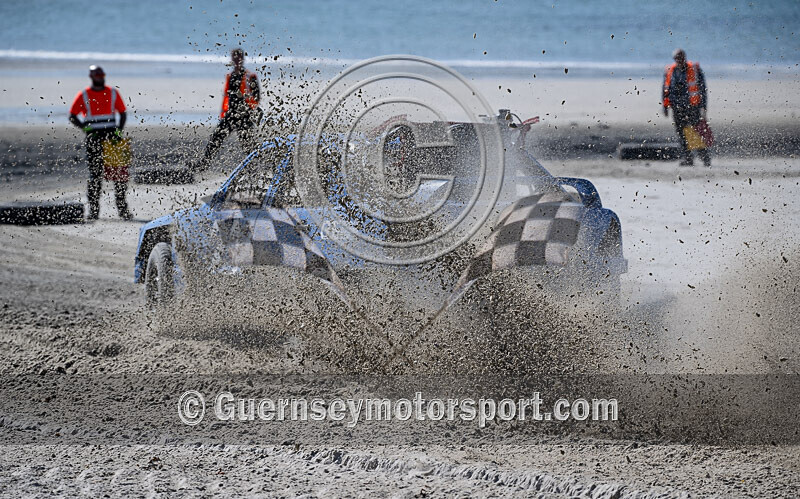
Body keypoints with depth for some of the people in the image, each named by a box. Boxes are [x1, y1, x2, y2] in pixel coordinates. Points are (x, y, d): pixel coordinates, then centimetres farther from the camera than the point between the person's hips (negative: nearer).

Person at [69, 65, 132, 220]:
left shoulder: (113, 93, 10)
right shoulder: (84, 95, 4)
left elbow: (122, 113, 14)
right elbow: (72, 117, 5)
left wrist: (119, 131, -2)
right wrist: (84, 128, -12)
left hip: (111, 135, 2)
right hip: (94, 136, -2)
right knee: (95, 173, -5)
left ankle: (122, 208, 1)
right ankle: (93, 210, -1)